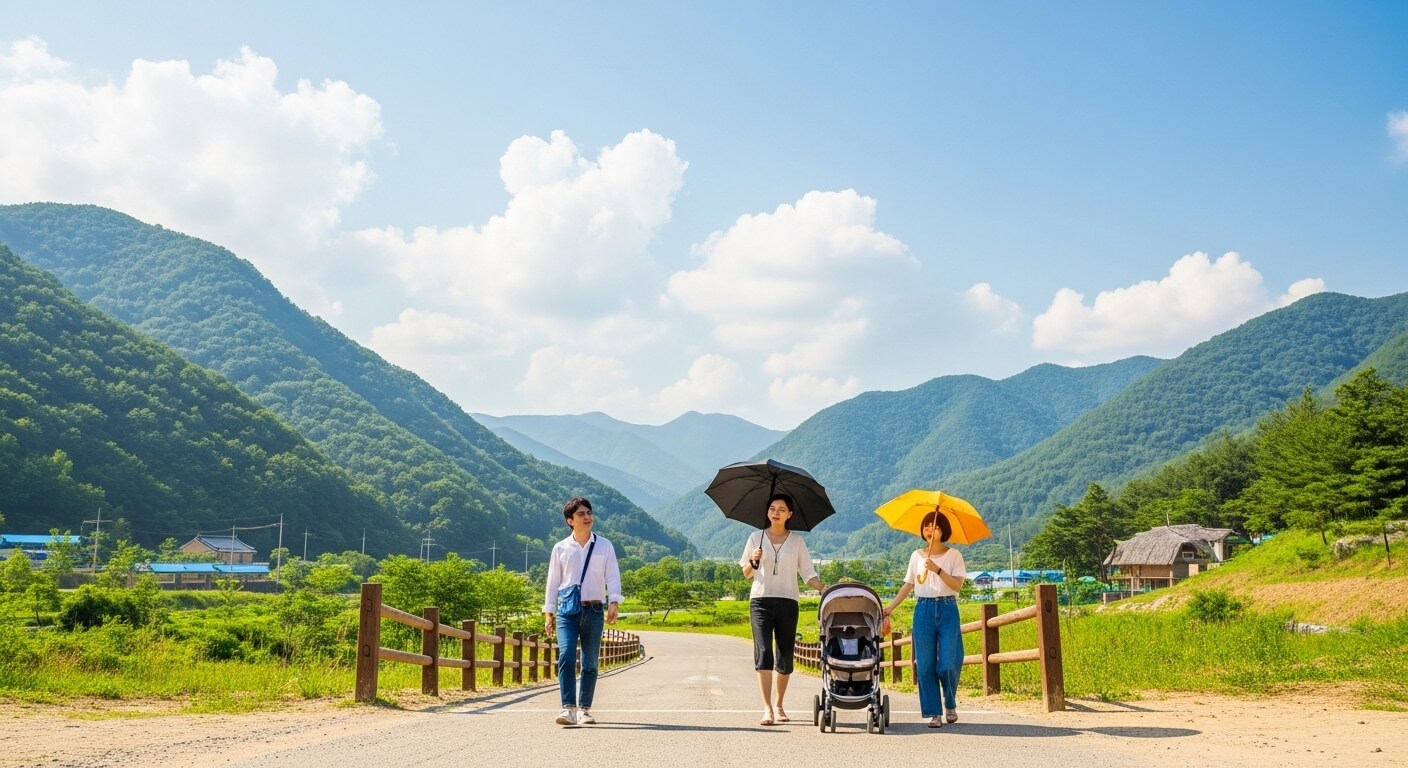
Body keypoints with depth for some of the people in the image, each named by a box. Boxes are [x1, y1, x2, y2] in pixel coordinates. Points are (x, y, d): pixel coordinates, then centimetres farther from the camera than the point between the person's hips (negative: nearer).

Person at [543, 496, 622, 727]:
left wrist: (614, 602, -14)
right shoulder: (560, 548, 8)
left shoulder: (604, 546, 7)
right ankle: (568, 708, -18)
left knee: (590, 663, 5)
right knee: (565, 656, -17)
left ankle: (584, 709, 15)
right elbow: (553, 581, 11)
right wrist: (549, 613, 7)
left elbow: (612, 576, 2)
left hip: (594, 610, 1)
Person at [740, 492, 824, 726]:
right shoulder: (756, 538, 9)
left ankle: (779, 706, 18)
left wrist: (825, 590, -10)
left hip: (788, 601, 1)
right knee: (763, 652, -13)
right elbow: (746, 574, 11)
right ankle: (767, 709, -16)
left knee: (785, 656, 4)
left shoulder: (796, 541, 10)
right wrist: (753, 561, -9)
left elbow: (808, 573, 6)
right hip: (761, 600, -1)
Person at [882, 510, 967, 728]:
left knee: (947, 663, -8)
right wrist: (889, 608, 6)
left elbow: (957, 585, -8)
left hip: (947, 610, -3)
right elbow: (908, 585, 13)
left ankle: (950, 705, 17)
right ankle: (933, 713, 7)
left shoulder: (953, 555, 2)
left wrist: (937, 569, -20)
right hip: (923, 610, 3)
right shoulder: (916, 556, 11)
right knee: (925, 664, -1)